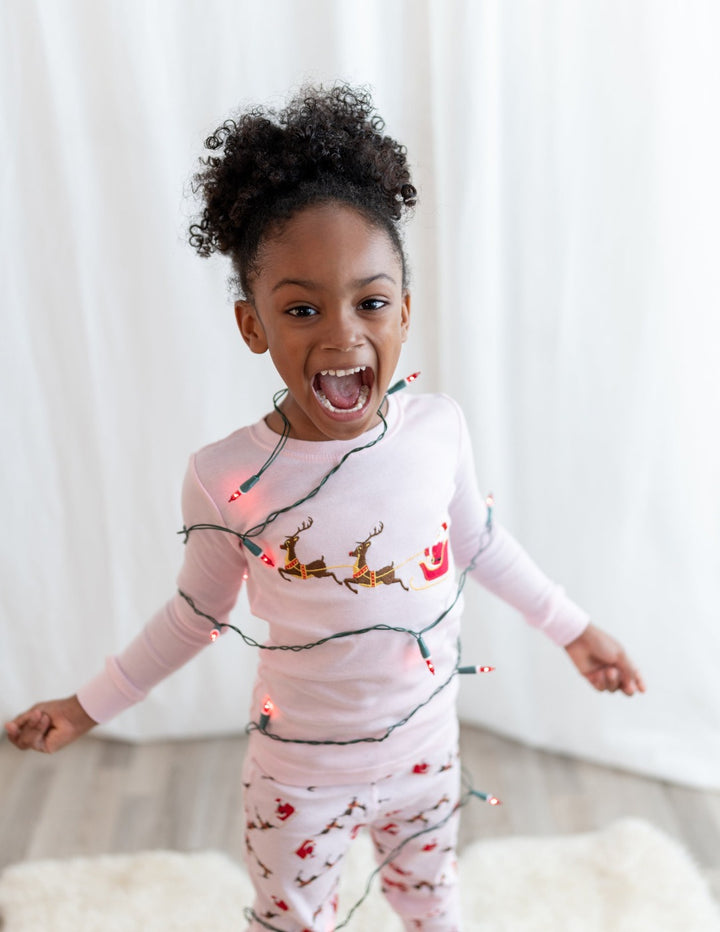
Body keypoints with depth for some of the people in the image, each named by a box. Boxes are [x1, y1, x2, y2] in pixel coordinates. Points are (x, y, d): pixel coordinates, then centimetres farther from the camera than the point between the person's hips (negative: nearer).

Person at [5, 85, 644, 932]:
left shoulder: (440, 428, -18)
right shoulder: (226, 479, -24)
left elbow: (479, 541, 1)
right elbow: (199, 611, -6)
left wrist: (571, 626, 10)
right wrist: (91, 704, -1)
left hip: (426, 745, 3)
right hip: (299, 773, -2)